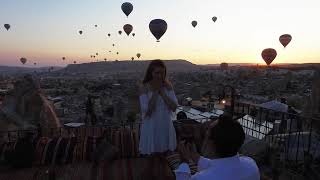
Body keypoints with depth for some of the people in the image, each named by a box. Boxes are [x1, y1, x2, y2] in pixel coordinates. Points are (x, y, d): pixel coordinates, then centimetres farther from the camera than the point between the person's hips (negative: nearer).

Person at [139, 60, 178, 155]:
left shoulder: (168, 85, -3)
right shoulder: (144, 87, -11)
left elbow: (174, 107, -10)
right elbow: (146, 110, -19)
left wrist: (162, 91, -16)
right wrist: (155, 91, -20)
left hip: (166, 127, 3)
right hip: (151, 128, -2)